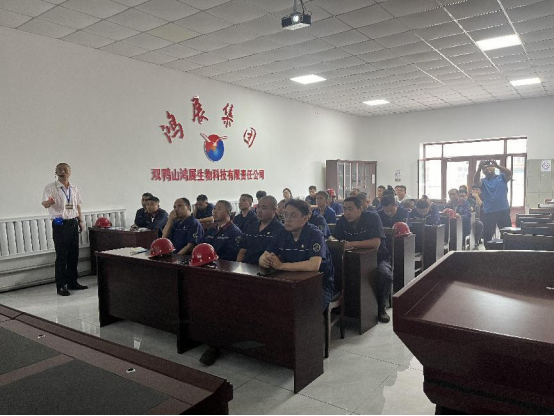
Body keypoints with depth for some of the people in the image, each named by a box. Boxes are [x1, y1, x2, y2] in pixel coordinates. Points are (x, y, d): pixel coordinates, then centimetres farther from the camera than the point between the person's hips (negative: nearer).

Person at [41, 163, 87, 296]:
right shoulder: (51, 187, -7)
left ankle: (72, 282, 21)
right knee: (61, 256, -4)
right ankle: (61, 286, 4)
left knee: (74, 255, 10)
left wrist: (80, 220, 14)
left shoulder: (74, 189, 10)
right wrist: (48, 202, -43)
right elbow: (45, 204, -20)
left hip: (73, 223, 5)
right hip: (60, 224, -5)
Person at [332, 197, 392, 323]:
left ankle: (381, 307, -6)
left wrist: (351, 244, -37)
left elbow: (376, 243, -31)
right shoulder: (343, 221, -4)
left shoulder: (372, 217, -19)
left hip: (377, 257, -4)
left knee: (385, 275, -34)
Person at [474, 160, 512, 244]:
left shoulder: (502, 177, 8)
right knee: (487, 234, 5)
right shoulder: (483, 181, 7)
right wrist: (479, 168, -30)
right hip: (488, 212, 0)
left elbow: (509, 173, -12)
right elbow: (475, 181, -15)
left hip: (503, 210, 0)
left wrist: (497, 166, -26)